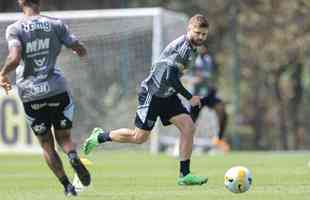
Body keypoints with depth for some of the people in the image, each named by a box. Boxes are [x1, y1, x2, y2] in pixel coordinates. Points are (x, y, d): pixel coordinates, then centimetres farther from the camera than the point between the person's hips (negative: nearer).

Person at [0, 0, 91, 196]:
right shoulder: (56, 24, 1)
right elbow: (82, 51, 2)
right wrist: (77, 49, 26)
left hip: (30, 94, -1)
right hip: (57, 90, 1)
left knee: (46, 144, 12)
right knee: (64, 137, 15)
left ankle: (67, 185, 0)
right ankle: (74, 157, -19)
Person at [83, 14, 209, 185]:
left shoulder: (191, 47, 7)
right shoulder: (183, 46, -23)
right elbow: (171, 77, -28)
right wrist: (190, 97, -20)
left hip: (167, 95, 9)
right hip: (152, 93, -9)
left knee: (188, 127, -7)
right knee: (140, 137, -2)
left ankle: (184, 174, -4)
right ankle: (100, 136, 19)